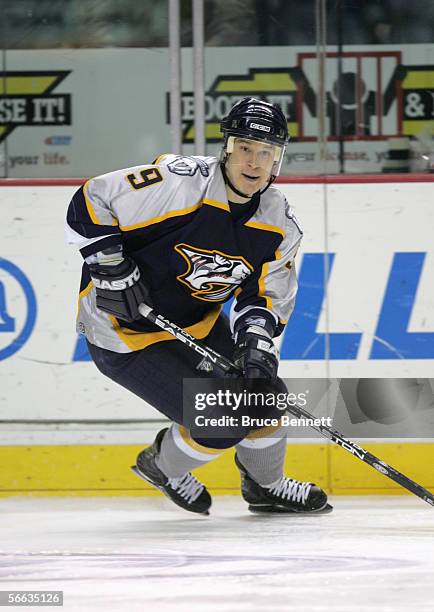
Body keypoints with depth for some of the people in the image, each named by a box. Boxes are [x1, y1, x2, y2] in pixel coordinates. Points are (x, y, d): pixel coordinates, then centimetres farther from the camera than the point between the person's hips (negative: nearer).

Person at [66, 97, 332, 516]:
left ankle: (266, 486, 33)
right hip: (124, 330, -7)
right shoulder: (179, 184, -28)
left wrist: (256, 338, -18)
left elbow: (264, 295, 1)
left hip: (197, 323, 7)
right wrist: (113, 270, -29)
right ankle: (164, 466, 19)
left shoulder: (279, 225, -7)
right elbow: (90, 203, -23)